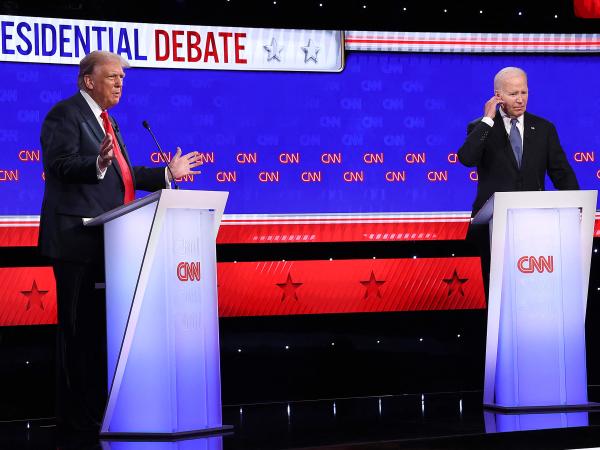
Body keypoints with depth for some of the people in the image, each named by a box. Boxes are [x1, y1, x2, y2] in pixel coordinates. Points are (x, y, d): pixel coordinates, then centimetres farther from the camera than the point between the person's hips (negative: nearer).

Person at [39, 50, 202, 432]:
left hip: (108, 241, 10)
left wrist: (168, 173, 24)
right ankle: (76, 414, -3)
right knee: (79, 328, -7)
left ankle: (99, 408, 18)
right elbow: (62, 165, -21)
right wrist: (98, 165, -38)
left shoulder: (107, 121, 22)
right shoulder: (65, 114, -7)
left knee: (102, 327, 12)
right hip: (79, 239, -9)